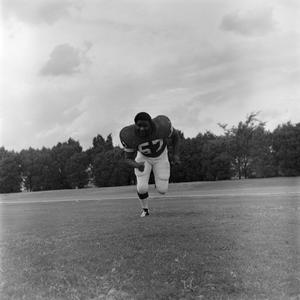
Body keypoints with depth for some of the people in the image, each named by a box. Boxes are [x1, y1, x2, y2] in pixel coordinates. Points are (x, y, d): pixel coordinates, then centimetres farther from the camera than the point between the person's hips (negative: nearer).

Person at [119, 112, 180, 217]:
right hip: (143, 157, 0)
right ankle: (145, 209, 16)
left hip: (160, 156, 0)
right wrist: (136, 165, -49)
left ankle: (160, 182, 33)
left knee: (162, 190, -4)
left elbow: (175, 135, -14)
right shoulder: (129, 136, -35)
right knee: (142, 187, -15)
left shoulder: (162, 126, -37)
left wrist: (175, 154, -19)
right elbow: (128, 159, -27)